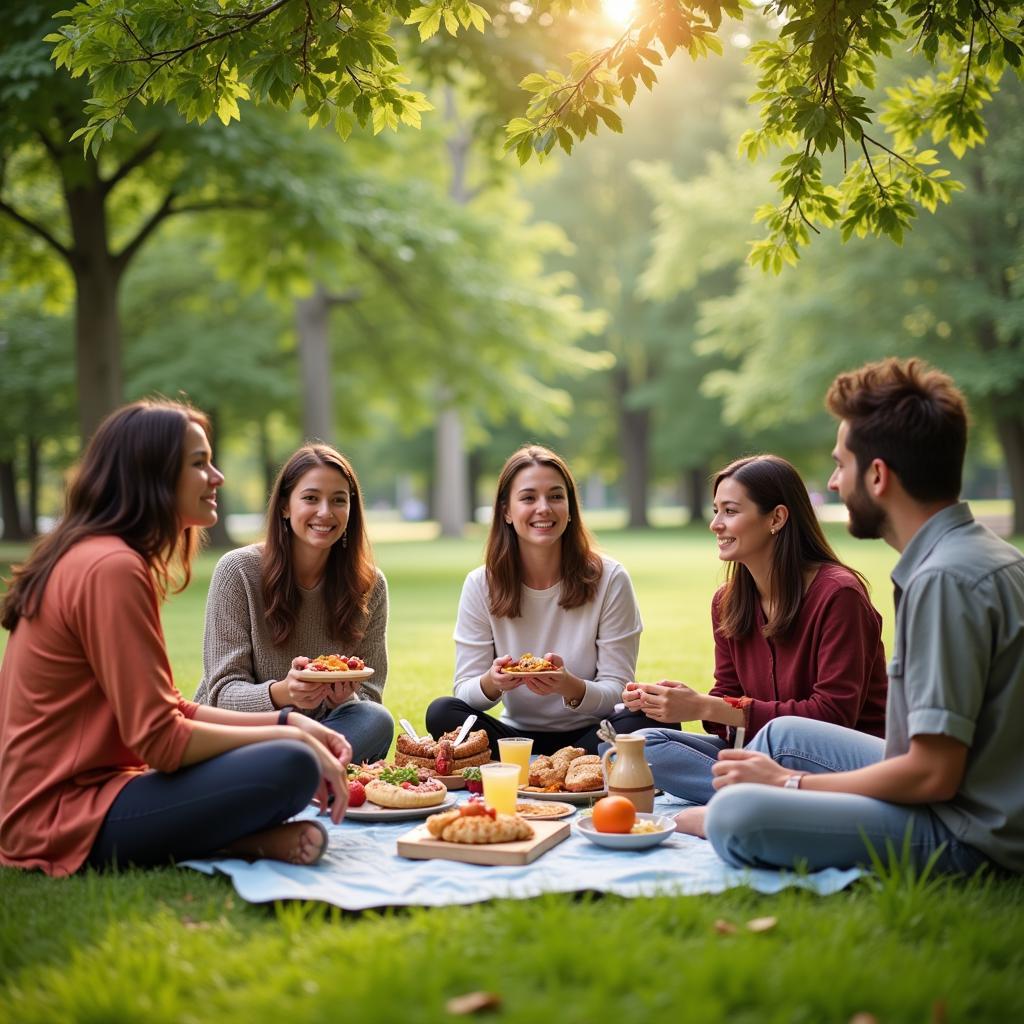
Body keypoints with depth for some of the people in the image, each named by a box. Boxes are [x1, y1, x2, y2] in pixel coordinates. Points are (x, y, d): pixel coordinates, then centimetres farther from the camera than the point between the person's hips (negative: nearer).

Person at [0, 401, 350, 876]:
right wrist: (290, 736, -12)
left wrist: (285, 722, 3)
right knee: (289, 768, -28)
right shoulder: (110, 568, -17)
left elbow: (168, 710, 13)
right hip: (66, 819, -10)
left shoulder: (88, 557, 15)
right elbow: (161, 740, -22)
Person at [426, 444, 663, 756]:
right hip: (517, 736, 1)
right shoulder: (481, 585, -3)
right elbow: (465, 691, -3)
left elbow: (617, 691, -8)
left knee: (654, 718, -31)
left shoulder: (610, 579, -7)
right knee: (442, 712, -25)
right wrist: (492, 682, -27)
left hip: (588, 735, -1)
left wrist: (570, 687, -30)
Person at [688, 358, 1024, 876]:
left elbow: (933, 775, -24)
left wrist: (789, 782, -11)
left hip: (968, 834, -11)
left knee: (738, 817, -23)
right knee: (784, 734, 22)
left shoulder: (945, 579, -23)